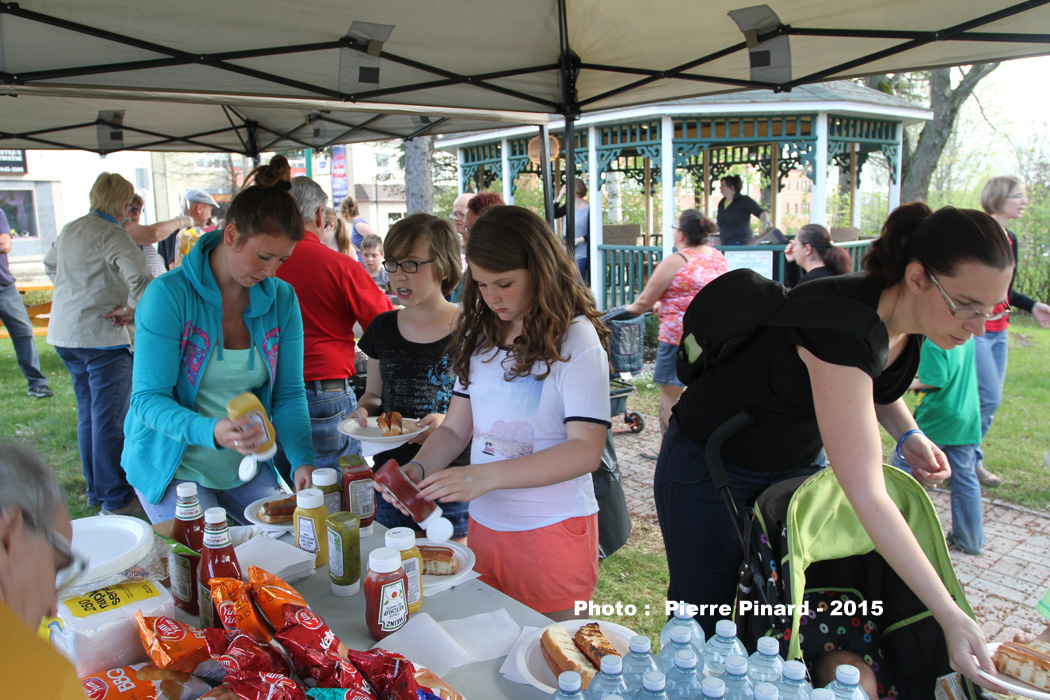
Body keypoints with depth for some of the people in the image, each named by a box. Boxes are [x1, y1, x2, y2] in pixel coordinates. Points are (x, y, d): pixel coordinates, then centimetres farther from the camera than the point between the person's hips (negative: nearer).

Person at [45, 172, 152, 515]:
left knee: (88, 414, 17)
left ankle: (96, 491, 26)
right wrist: (131, 308, -15)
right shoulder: (111, 234, -15)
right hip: (100, 336, -9)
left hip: (64, 334, 9)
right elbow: (141, 276, -29)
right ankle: (116, 498, 2)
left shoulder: (69, 230, 13)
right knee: (110, 419, -3)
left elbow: (51, 263, 32)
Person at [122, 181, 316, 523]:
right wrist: (212, 431, -38)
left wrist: (303, 460, -21)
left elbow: (288, 394, -4)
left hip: (245, 466, 4)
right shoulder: (169, 294, -18)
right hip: (174, 466, -4)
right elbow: (148, 399, -19)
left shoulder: (281, 299, -4)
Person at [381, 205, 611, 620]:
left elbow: (586, 450, -19)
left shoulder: (575, 339, -13)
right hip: (484, 524, 5)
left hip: (553, 530, -5)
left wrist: (485, 477, -27)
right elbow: (456, 427, 9)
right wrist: (417, 470, -11)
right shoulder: (480, 336, 7)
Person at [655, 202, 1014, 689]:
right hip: (709, 465, -7)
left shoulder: (907, 321, -11)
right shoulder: (841, 321, -36)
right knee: (704, 624, 4)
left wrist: (908, 434, -5)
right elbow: (865, 494, -38)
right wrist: (950, 616, -35)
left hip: (800, 463, 7)